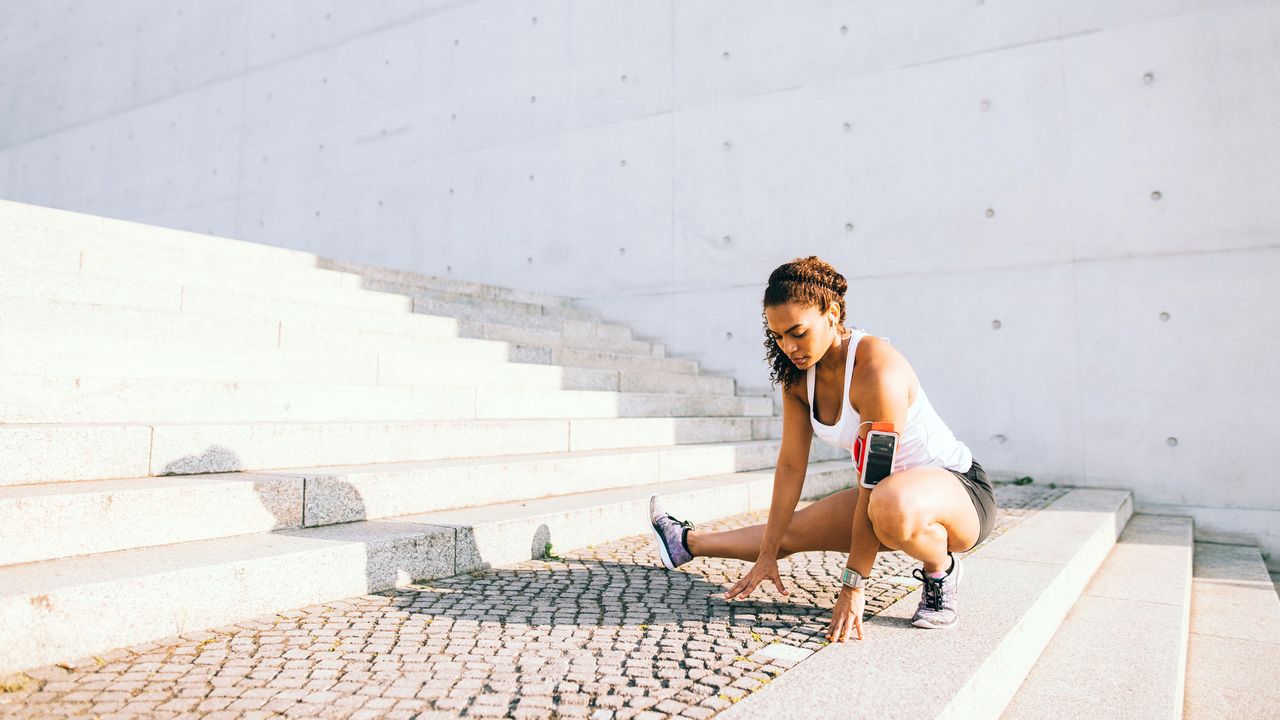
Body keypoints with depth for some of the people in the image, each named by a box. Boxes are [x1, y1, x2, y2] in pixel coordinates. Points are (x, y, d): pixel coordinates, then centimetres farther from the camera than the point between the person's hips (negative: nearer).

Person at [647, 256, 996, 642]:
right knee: (791, 531, 11)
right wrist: (767, 554, -2)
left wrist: (853, 584, -24)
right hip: (888, 490, 7)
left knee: (893, 505, -41)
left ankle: (941, 571, -10)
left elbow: (874, 482, -28)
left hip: (959, 490, -7)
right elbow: (791, 465, -3)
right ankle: (689, 542, 35)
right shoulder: (798, 374, -6)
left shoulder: (877, 368, -30)